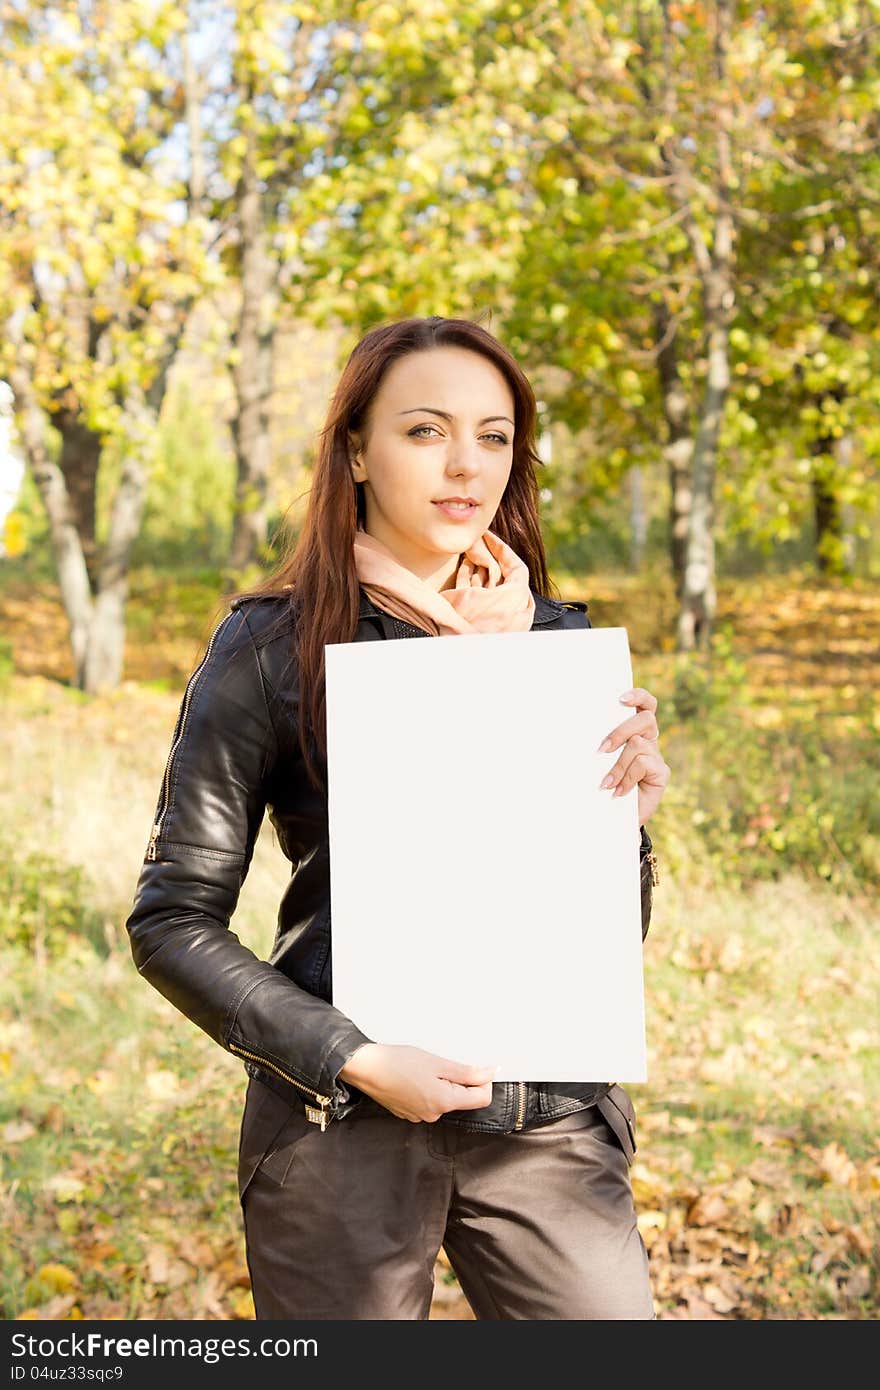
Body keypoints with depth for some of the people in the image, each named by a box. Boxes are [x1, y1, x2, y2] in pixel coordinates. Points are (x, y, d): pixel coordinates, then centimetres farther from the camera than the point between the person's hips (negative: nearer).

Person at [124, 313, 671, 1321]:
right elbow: (173, 921, -5)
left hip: (547, 1115, 3)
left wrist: (626, 810, -8)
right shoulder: (273, 645, -5)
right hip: (343, 1125, -3)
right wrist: (355, 1061, -14)